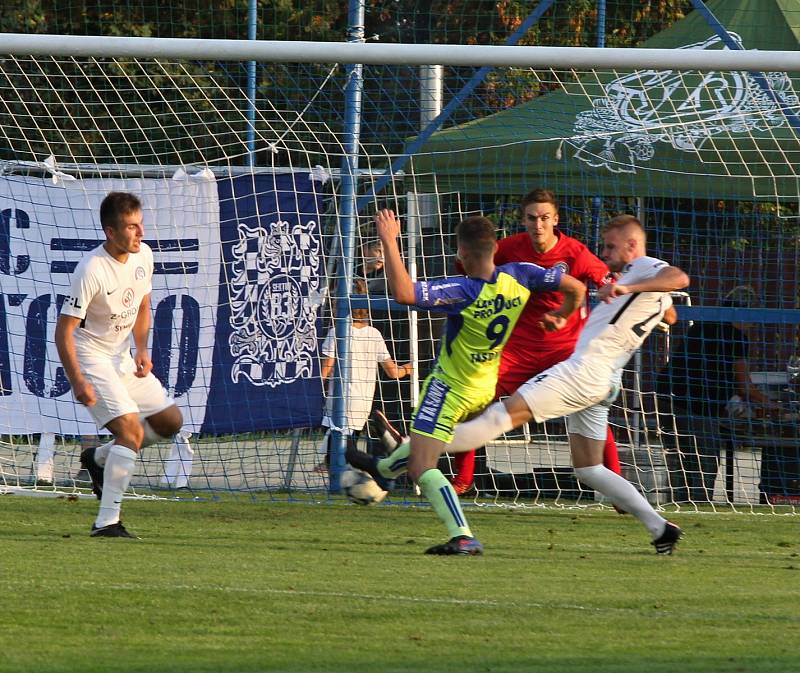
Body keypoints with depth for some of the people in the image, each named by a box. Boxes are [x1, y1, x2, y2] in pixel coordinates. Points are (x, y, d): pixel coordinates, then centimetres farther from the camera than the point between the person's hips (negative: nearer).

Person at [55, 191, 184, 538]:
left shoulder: (143, 255, -2)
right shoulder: (91, 270, -26)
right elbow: (64, 330, -23)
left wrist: (141, 351, 0)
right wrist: (78, 381, -29)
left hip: (123, 356, 8)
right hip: (91, 357, -8)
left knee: (170, 421, 10)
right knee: (132, 431, -21)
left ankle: (99, 458, 23)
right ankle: (106, 522, -20)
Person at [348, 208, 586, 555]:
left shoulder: (461, 292, -31)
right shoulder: (519, 277, -14)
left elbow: (403, 292, -44)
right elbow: (576, 287, -5)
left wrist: (389, 241, -37)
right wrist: (560, 317, 17)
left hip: (449, 388, -8)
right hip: (487, 389, 8)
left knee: (422, 469, -10)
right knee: (426, 445, 33)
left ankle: (462, 536, -25)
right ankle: (385, 468, 59)